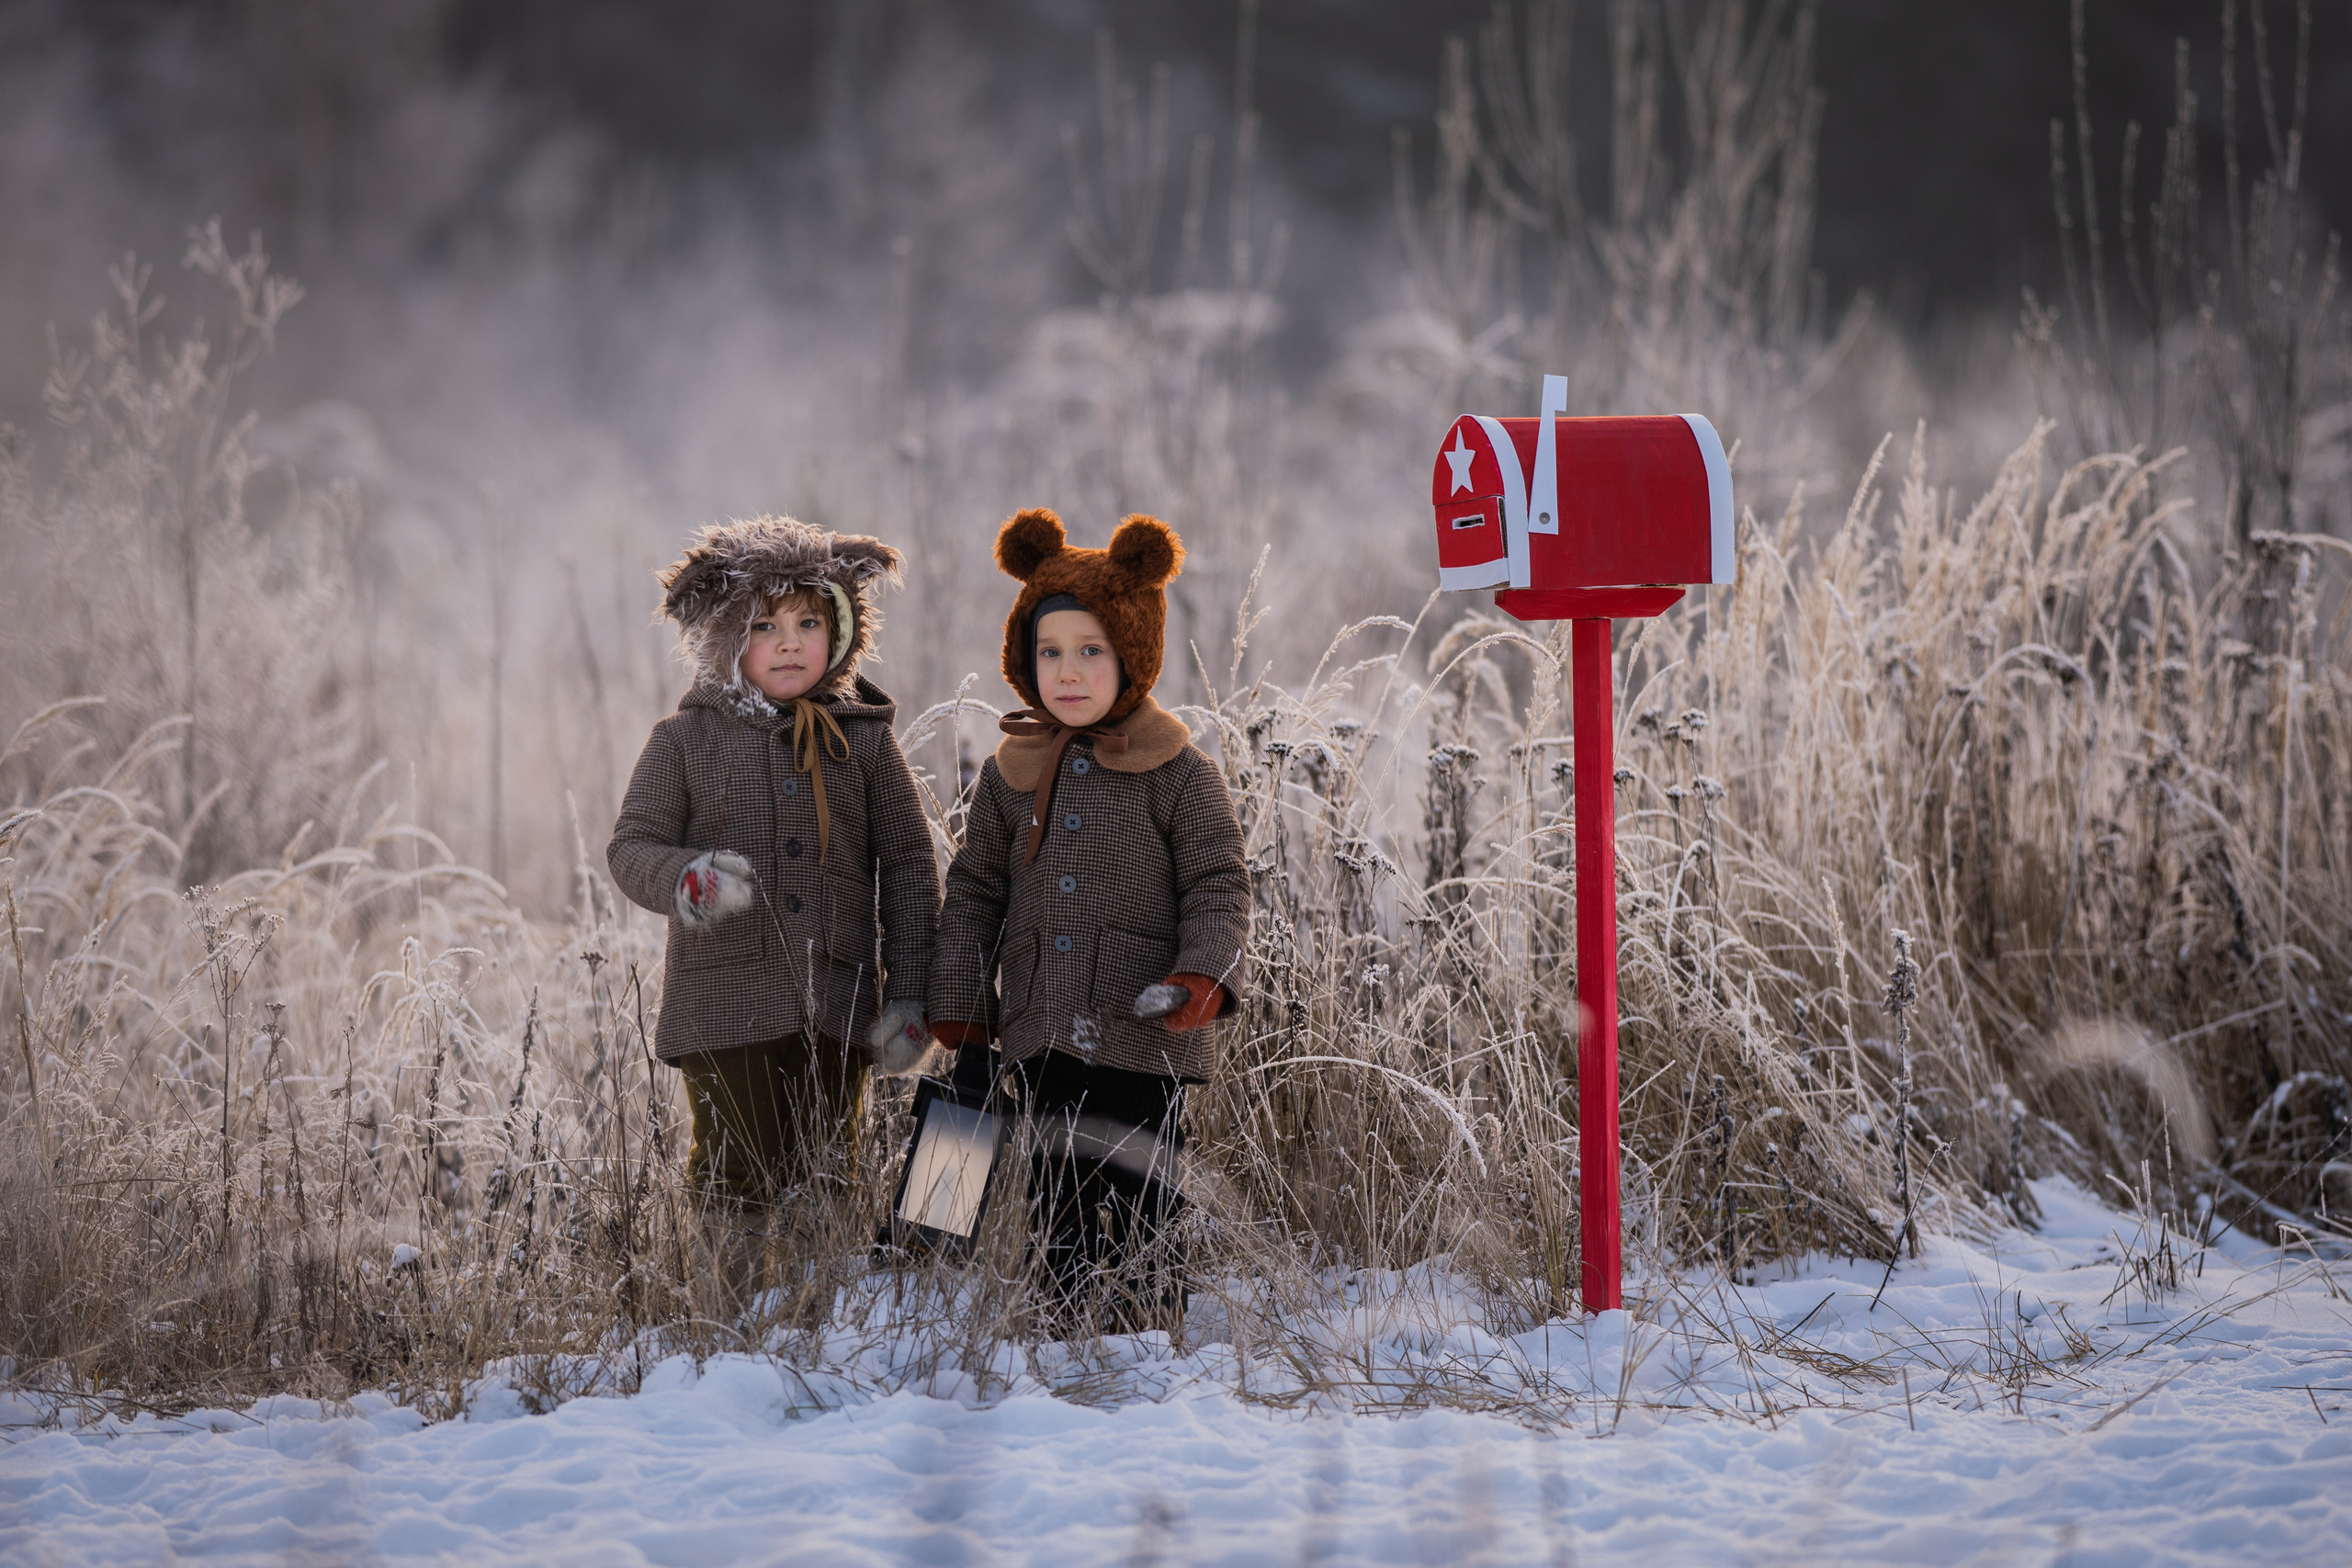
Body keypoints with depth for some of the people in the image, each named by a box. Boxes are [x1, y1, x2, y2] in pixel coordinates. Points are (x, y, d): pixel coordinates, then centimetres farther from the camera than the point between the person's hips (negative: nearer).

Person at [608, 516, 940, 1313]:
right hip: (725, 1002, -1)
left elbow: (908, 868, 9)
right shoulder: (685, 741, 3)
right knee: (739, 1178, 1)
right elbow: (632, 845, 1)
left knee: (822, 1177, 6)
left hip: (836, 1003, 1)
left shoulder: (865, 742, 7)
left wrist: (910, 993, 3)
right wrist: (685, 879, -23)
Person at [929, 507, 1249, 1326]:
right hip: (1042, 1042, 4)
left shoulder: (1178, 773, -1)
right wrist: (964, 1025, 10)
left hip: (1144, 1041, -4)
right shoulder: (1010, 775, 10)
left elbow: (1219, 888, 0)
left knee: (1139, 1220, -5)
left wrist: (1201, 978, -18)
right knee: (1058, 1213, 6)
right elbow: (973, 894, 15)